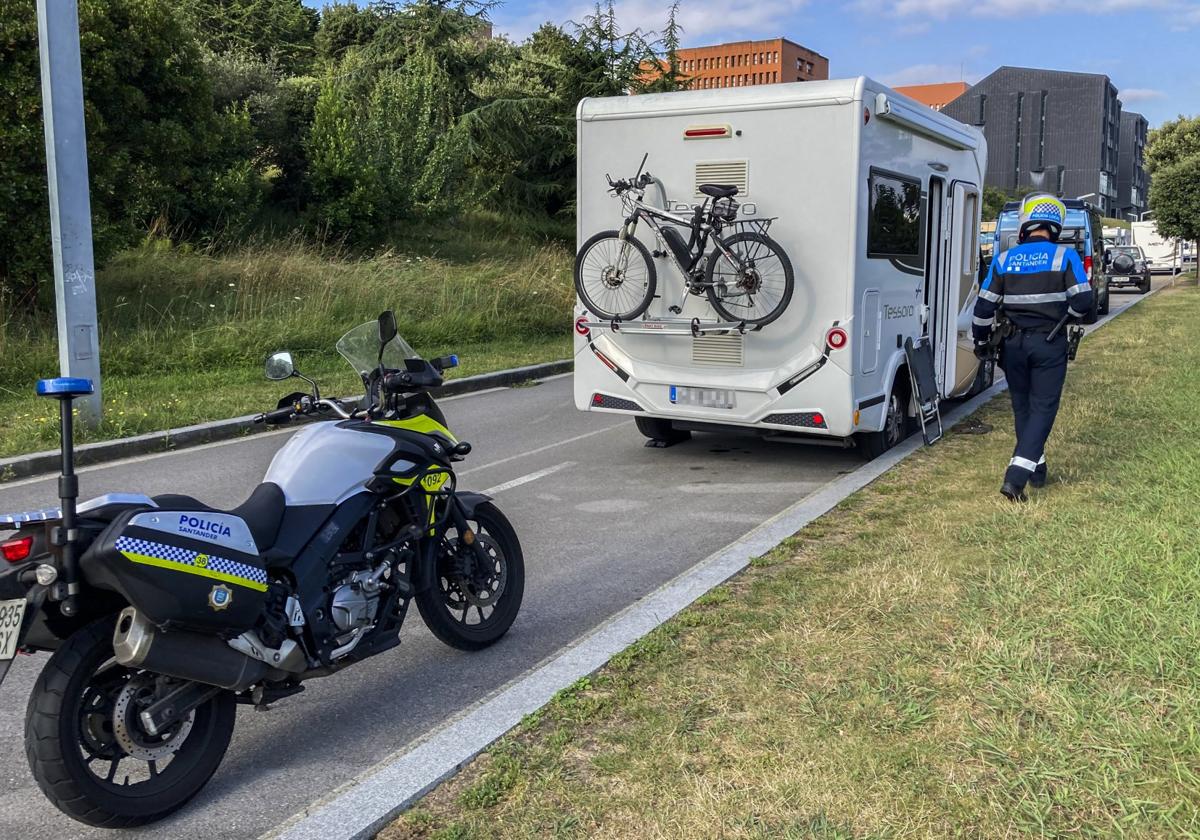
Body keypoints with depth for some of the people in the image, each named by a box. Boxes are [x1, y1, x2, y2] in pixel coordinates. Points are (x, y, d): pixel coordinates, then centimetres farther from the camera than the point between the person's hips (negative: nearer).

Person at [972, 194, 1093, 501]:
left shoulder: (1004, 260, 1)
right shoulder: (1065, 257, -7)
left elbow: (984, 307, 3)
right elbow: (1083, 303, -12)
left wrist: (981, 341, 18)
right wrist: (1065, 313, 12)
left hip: (1014, 343, 3)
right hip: (1050, 344, -2)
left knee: (1022, 406, 17)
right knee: (1043, 407, 1)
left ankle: (1035, 468, 28)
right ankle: (1016, 476, -12)